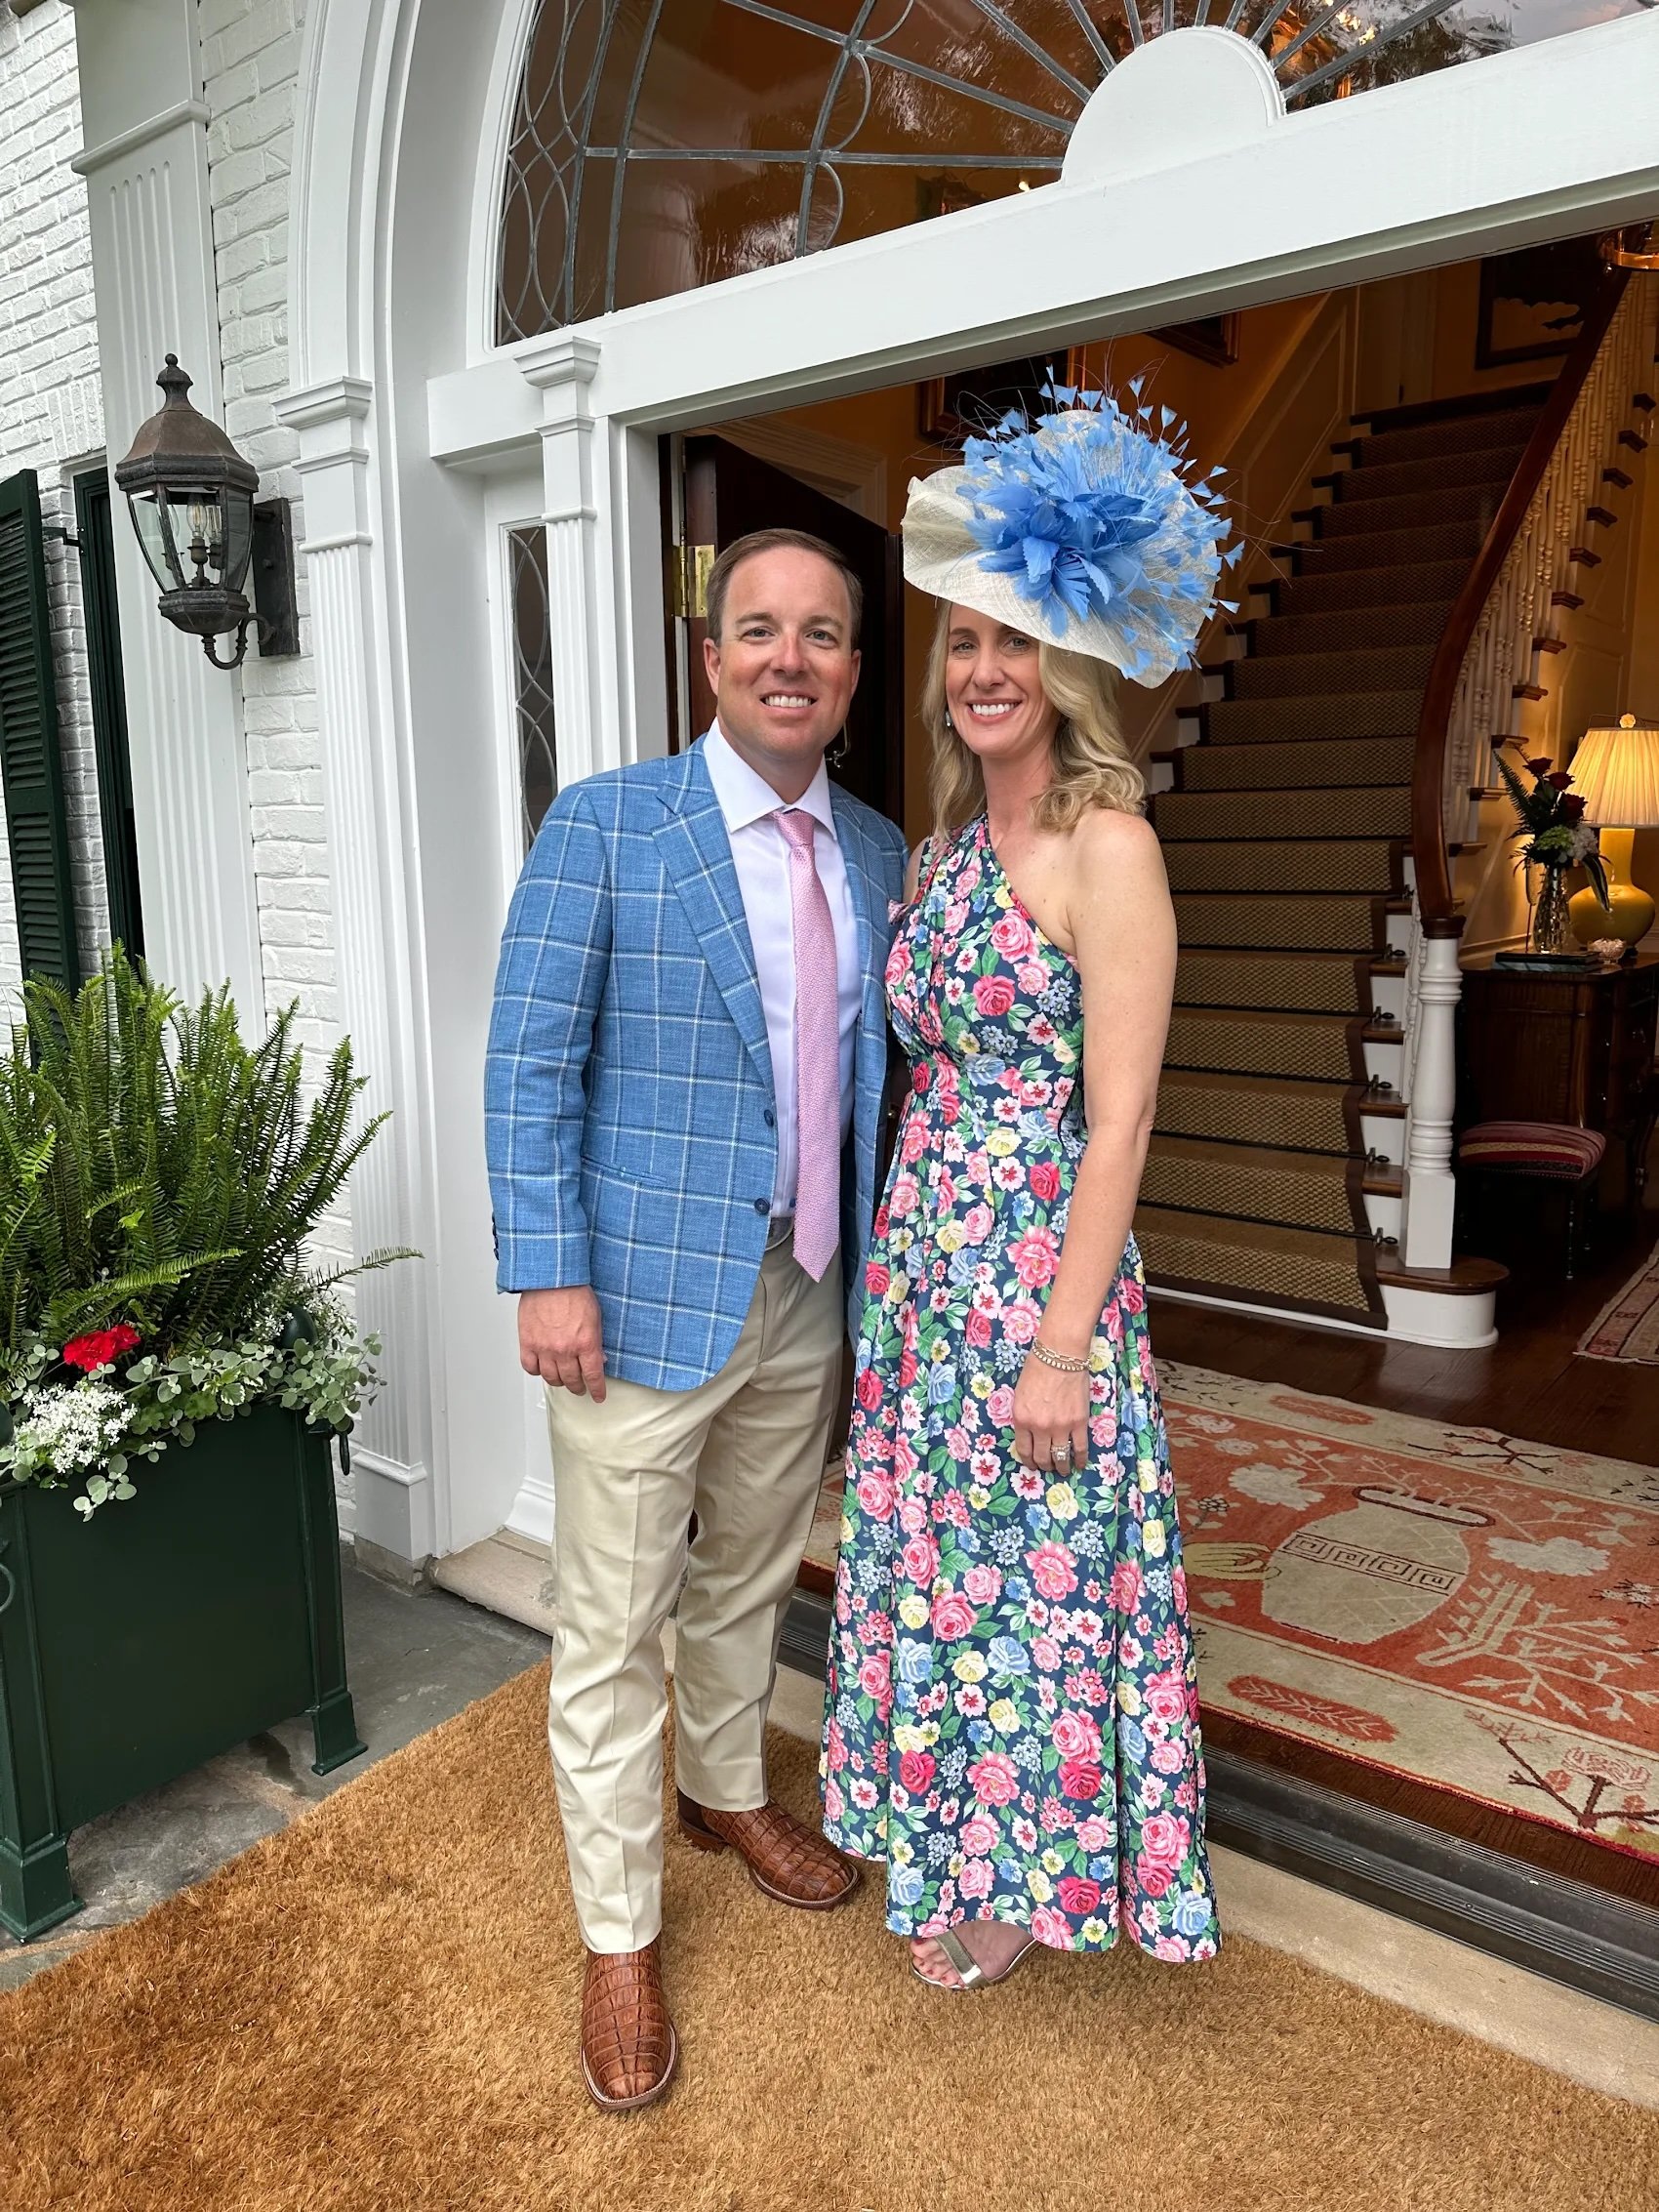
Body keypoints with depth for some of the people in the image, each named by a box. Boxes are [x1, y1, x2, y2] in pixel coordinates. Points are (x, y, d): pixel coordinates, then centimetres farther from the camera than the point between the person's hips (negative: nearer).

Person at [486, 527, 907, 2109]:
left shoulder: (876, 852, 7)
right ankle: (618, 1935, 29)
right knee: (613, 1620, 7)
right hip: (648, 1295, -5)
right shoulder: (603, 826, -9)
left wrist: (880, 1259, 10)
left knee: (751, 1579, 23)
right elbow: (530, 1064, -10)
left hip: (806, 1295, 5)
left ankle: (729, 1791, 49)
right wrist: (547, 1274, -15)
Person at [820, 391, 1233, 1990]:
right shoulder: (942, 851, 10)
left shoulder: (1107, 845, -13)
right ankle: (947, 1837, 44)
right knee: (932, 1555, 19)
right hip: (921, 1258, 8)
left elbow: (1118, 1123, -17)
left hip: (1039, 1269, -7)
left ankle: (1016, 1878, 35)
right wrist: (899, 1253, 14)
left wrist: (1064, 1343, -18)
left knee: (1029, 1573, 9)